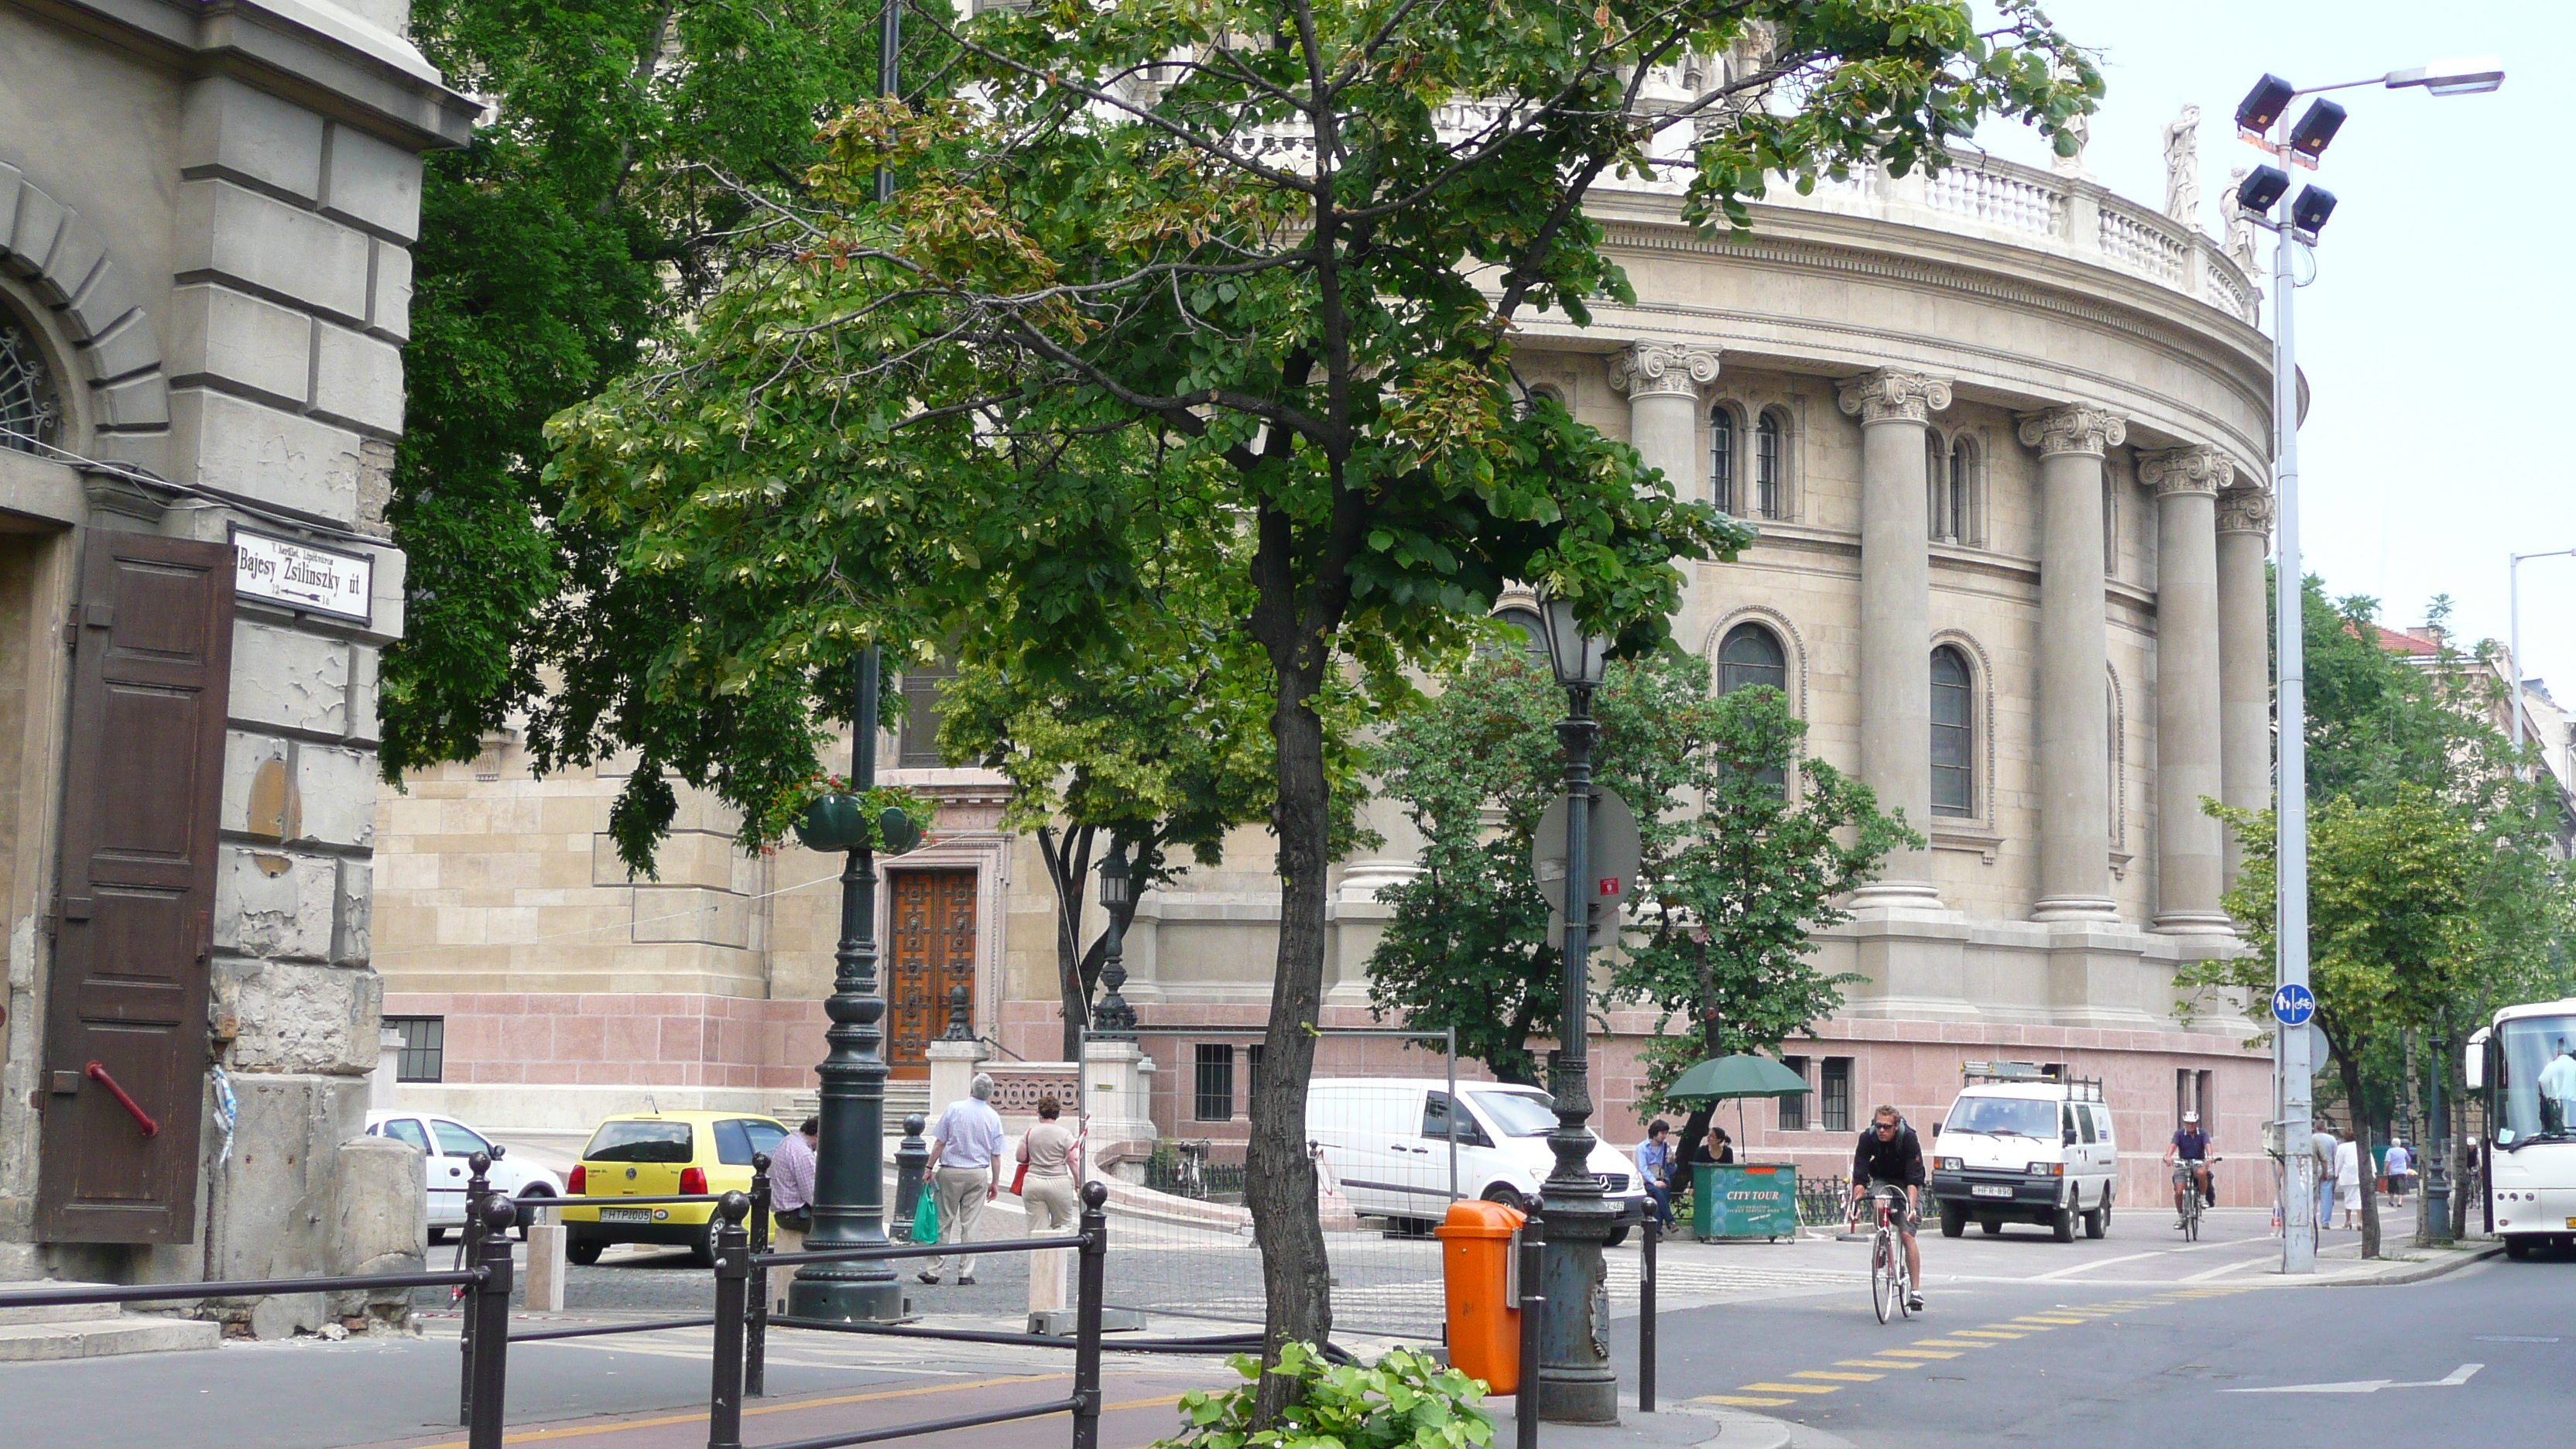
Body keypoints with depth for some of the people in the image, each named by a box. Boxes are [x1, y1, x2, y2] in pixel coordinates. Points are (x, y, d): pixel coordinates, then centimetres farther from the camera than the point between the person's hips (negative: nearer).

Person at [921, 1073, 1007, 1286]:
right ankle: (966, 1273, 6)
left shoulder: (954, 1109, -5)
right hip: (978, 1175, 1)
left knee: (944, 1222, 4)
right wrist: (995, 1183, 11)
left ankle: (933, 1271, 5)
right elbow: (995, 1155, 3)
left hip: (951, 1172, -1)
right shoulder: (993, 1117, 1)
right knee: (970, 1225, 6)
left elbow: (940, 1142, -5)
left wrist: (930, 1167, 3)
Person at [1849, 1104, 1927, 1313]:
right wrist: (1855, 1202, -35)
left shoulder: (1909, 1139, -26)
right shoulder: (1868, 1138, -20)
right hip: (1881, 1180, 2)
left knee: (1907, 1233, -15)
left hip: (1906, 1184, -2)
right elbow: (1859, 1176, -22)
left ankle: (1916, 1291, -14)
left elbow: (1913, 1179, -30)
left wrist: (1911, 1206, -43)